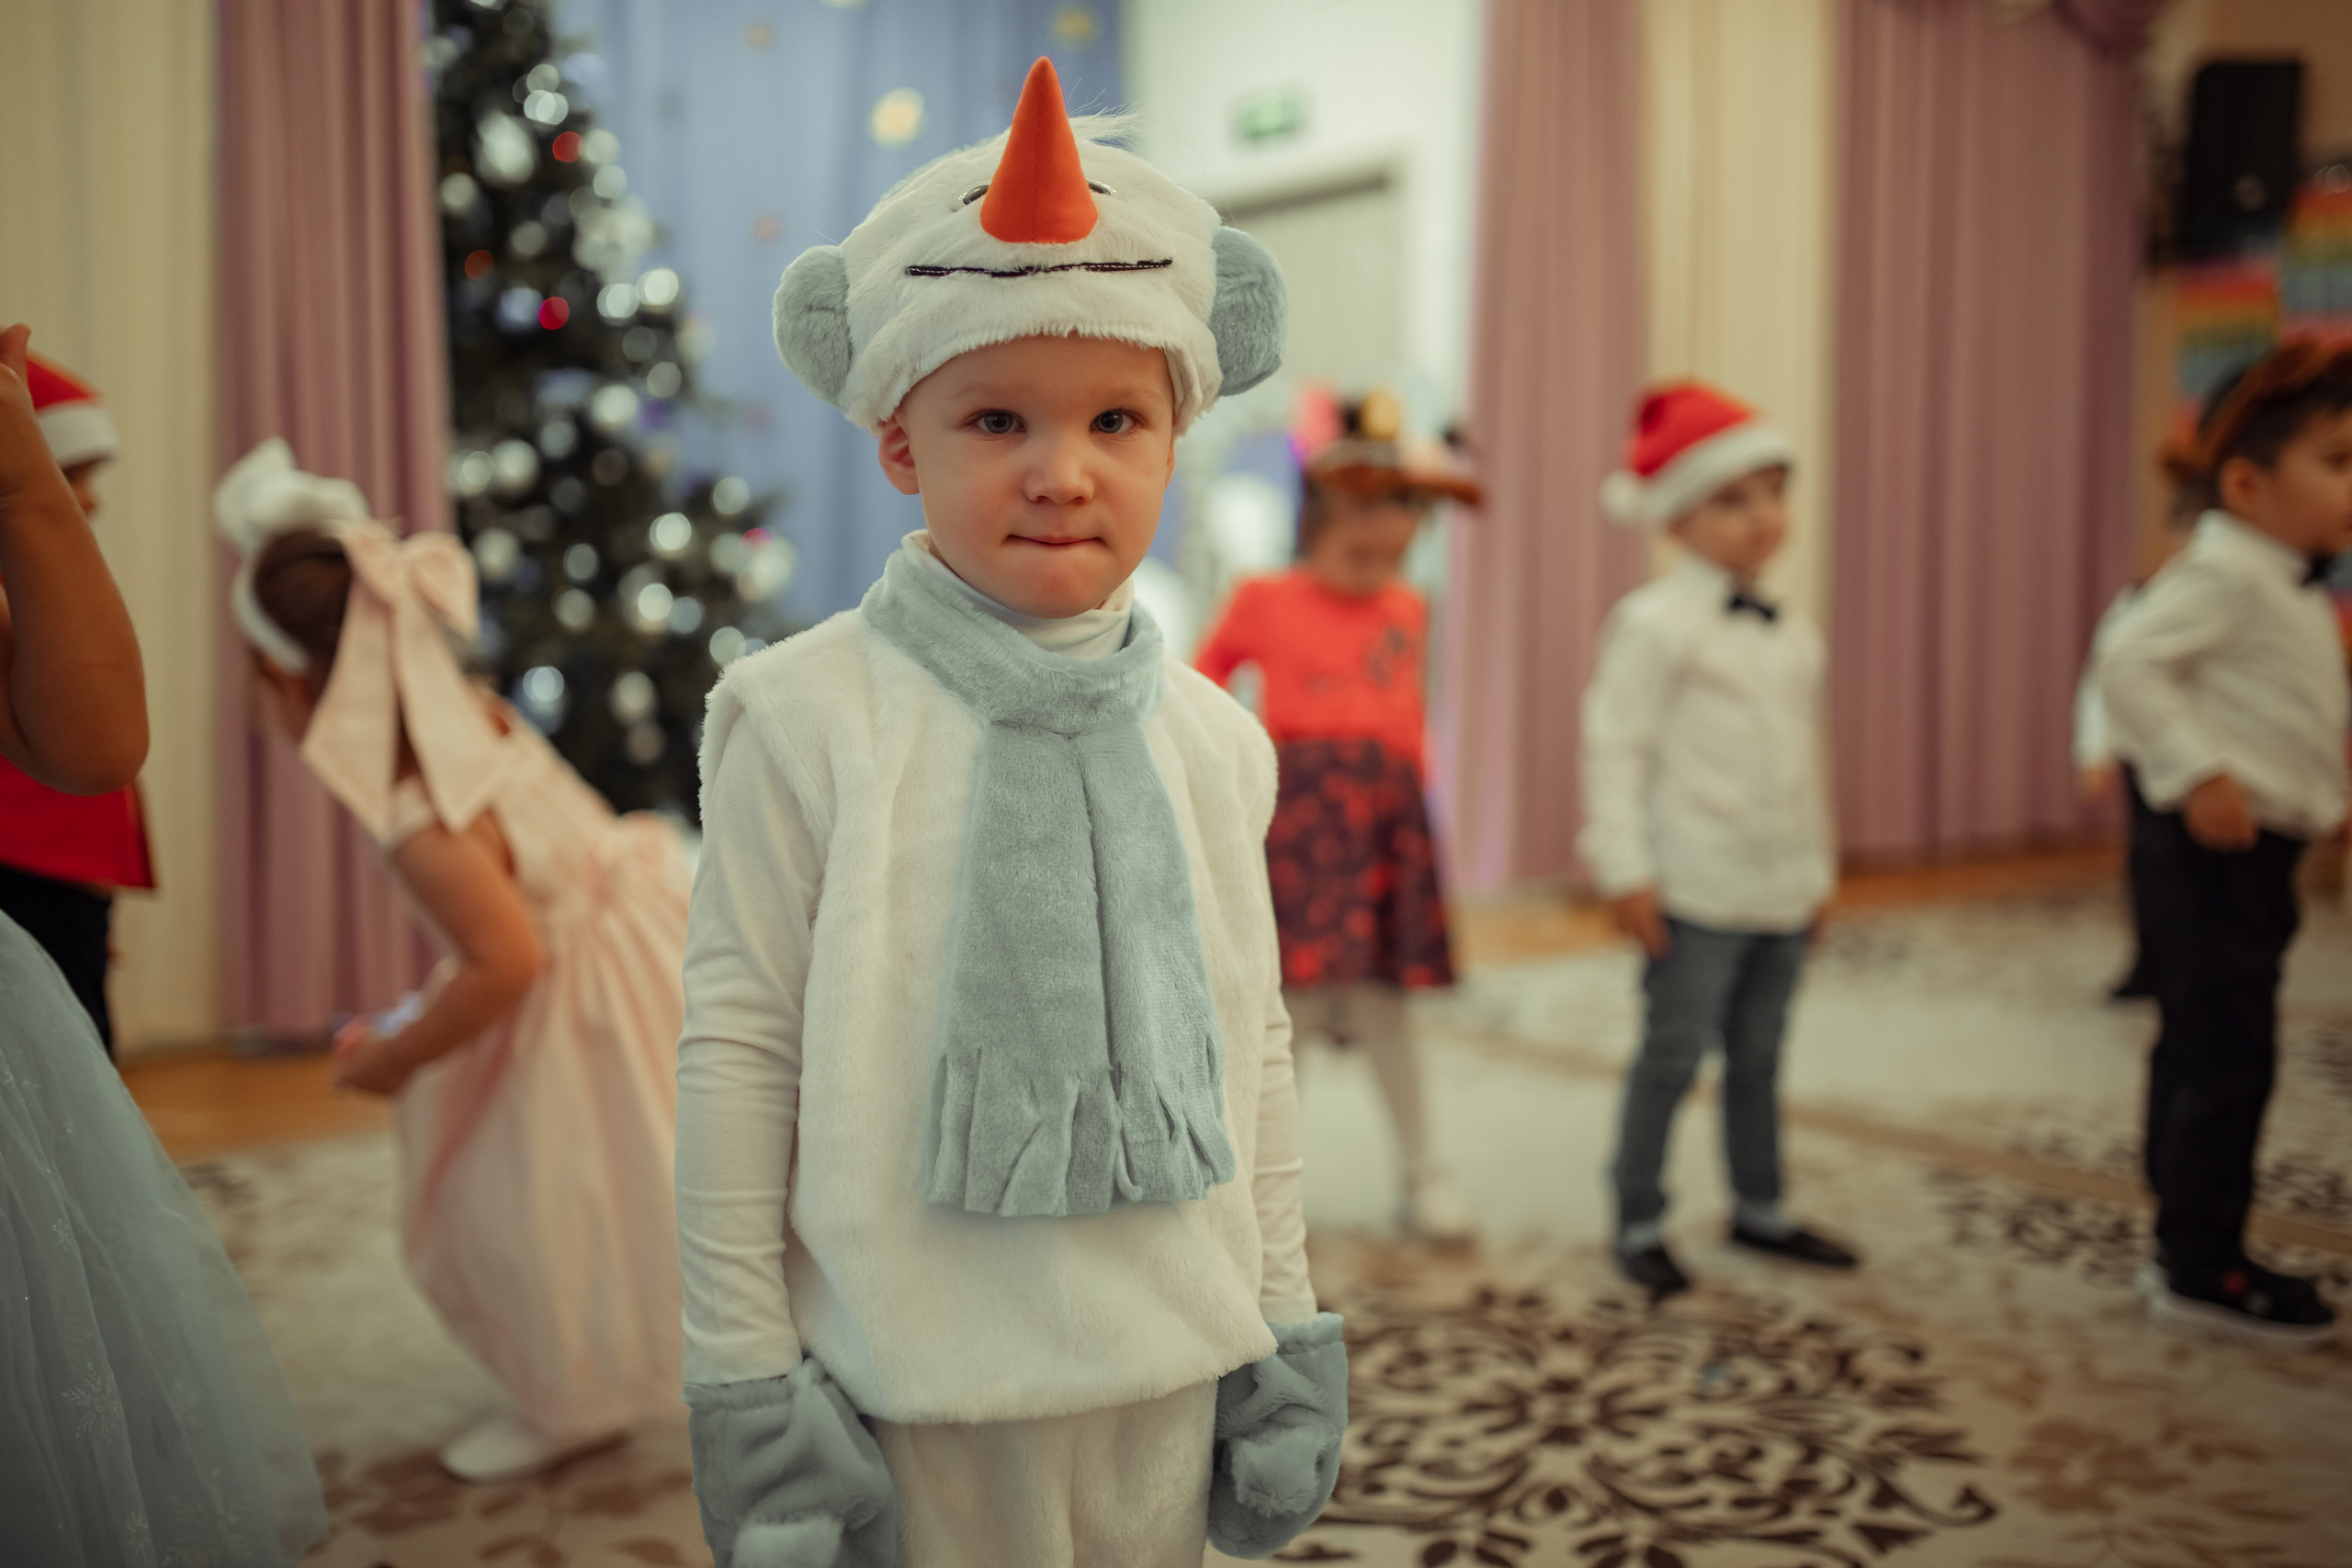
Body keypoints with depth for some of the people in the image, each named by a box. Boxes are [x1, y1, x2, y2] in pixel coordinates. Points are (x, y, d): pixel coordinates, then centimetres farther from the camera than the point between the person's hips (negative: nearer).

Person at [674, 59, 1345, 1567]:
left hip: (1170, 1368, 4)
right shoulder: (805, 719, -11)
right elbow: (737, 1053, -8)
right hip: (915, 1383, -3)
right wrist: (743, 1375, -5)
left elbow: (1256, 1045, 8)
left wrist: (1286, 1330, 10)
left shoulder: (1211, 738, 1)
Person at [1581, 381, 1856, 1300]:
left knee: (1759, 1055, 16)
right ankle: (1639, 1225, 12)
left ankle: (1758, 1209, 30)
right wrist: (1625, 870, -17)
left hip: (1783, 888, 7)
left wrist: (1819, 869, 20)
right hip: (1697, 889, -7)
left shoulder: (1795, 635, 14)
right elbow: (1615, 747, -13)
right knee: (1673, 1056, 0)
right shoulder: (1655, 624, -10)